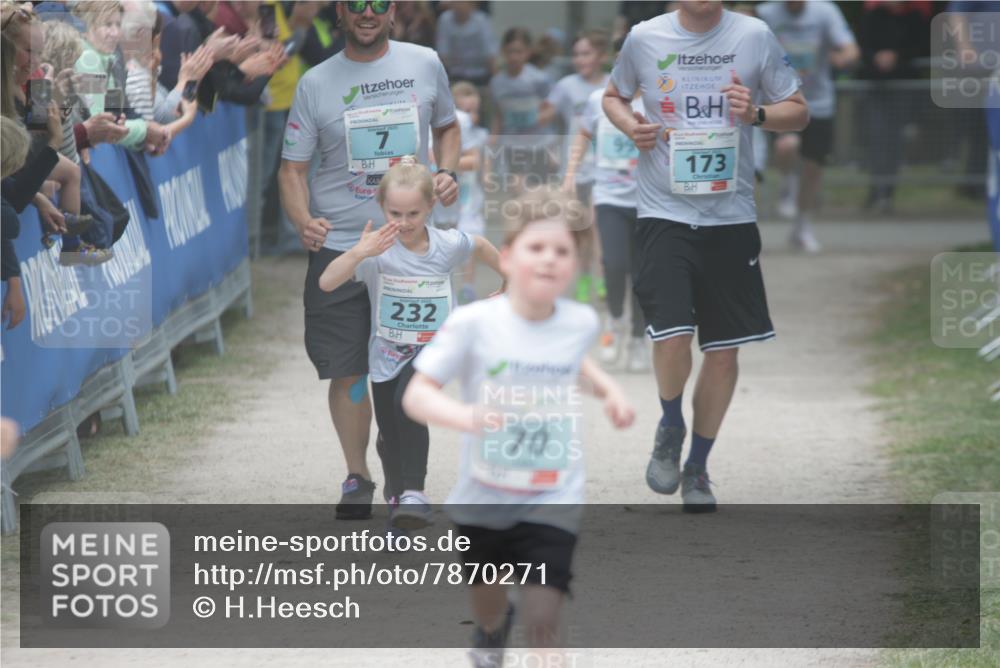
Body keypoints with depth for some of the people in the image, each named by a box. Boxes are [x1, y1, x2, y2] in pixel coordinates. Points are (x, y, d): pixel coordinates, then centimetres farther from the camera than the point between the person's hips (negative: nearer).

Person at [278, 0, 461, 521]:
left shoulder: (425, 66, 5)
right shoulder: (316, 84, 1)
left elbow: (447, 126, 22)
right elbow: (292, 168, 0)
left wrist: (447, 172, 2)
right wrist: (303, 221, -18)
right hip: (338, 248, -1)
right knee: (346, 372, -1)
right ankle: (357, 477, 18)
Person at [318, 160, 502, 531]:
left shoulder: (447, 244, -12)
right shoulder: (378, 249, -19)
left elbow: (481, 246, 13)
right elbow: (326, 283, -33)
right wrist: (358, 253, -49)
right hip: (387, 355, 1)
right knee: (391, 437, 13)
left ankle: (414, 493, -27)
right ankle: (396, 494, 42)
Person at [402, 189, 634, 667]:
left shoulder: (582, 323, -6)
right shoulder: (474, 323, -17)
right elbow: (416, 395, -19)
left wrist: (607, 389, 3)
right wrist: (464, 416, -37)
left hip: (552, 503, 0)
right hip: (482, 501, 0)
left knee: (542, 622, -16)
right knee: (486, 608, 23)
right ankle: (493, 629, 60)